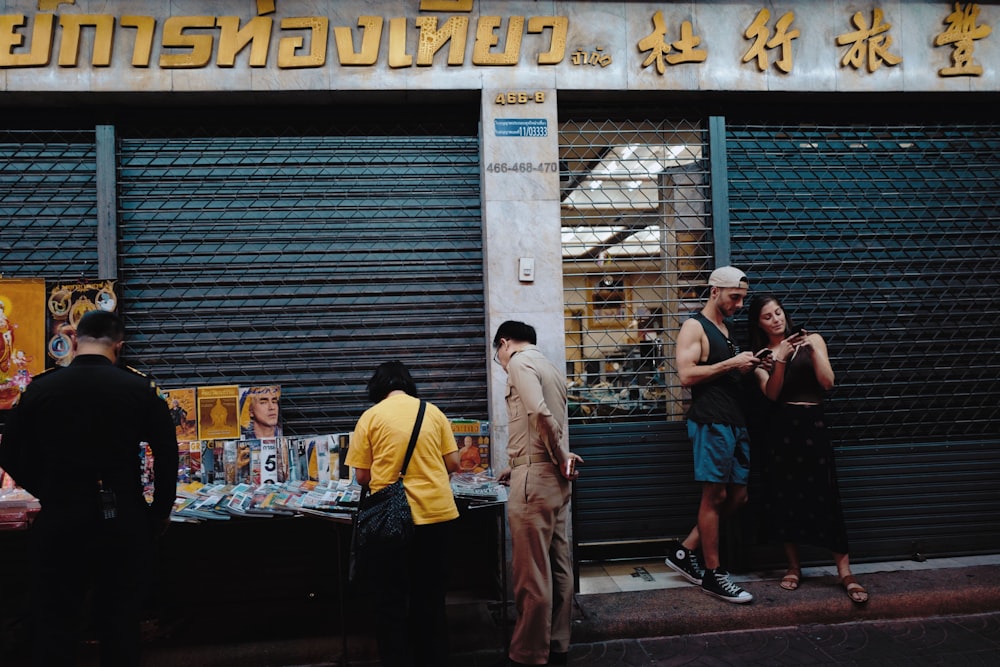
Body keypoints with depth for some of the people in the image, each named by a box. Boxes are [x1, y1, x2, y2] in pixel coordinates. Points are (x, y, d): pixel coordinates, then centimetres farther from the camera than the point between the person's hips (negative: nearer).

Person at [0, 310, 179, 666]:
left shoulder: (40, 388, -3)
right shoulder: (141, 389, -6)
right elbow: (168, 457, -7)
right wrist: (160, 513, 5)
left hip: (60, 520, 0)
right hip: (124, 520, 0)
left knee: (54, 628, 14)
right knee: (121, 626, 13)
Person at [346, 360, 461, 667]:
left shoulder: (370, 416, -1)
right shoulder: (433, 411, 5)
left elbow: (362, 476, 0)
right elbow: (453, 463, 7)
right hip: (437, 513, 3)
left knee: (391, 600, 11)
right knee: (431, 596, 17)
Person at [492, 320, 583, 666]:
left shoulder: (520, 362, -7)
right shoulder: (550, 367, 19)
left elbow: (539, 413, -23)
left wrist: (562, 457, -11)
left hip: (535, 478, -9)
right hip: (555, 478, 9)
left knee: (531, 574, -1)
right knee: (558, 567, 14)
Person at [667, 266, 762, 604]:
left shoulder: (725, 328, 21)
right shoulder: (694, 326, -6)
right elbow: (686, 374, -18)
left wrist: (745, 368, 7)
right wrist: (731, 364, -16)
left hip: (735, 422, 9)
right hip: (711, 423, -9)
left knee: (737, 496, 10)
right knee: (714, 496, -3)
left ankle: (684, 550, 20)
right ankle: (713, 575, 7)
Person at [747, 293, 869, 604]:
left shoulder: (811, 340, 5)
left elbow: (827, 383, -3)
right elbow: (771, 393, -8)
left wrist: (813, 350, -14)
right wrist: (780, 358, -20)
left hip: (812, 425, -1)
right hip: (780, 429, 1)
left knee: (824, 498, -4)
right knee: (784, 498, 4)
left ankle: (845, 572, 3)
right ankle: (794, 566, 18)